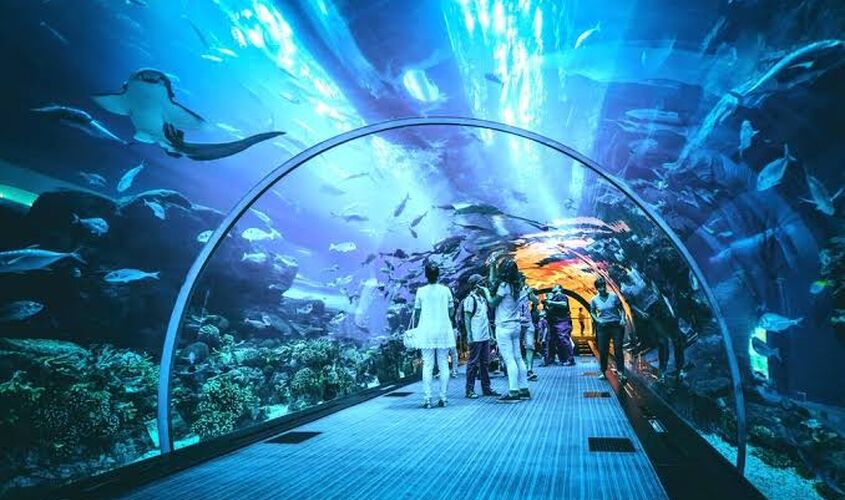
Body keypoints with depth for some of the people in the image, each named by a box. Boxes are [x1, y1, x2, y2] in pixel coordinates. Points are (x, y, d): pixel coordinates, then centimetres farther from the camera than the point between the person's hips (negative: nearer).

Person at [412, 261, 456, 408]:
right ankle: (443, 398, 7)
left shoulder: (421, 291, -2)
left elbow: (417, 312, 2)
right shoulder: (445, 290, 1)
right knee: (443, 365, 6)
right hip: (443, 330, 1)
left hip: (426, 331, -1)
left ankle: (427, 399, -1)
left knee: (427, 365, 1)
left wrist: (420, 319, 19)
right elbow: (451, 311, 6)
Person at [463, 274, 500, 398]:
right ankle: (470, 390, 6)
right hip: (476, 337, -8)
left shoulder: (483, 298, 15)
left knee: (485, 363, 13)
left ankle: (486, 388, 21)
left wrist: (490, 332, 15)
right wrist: (469, 335, -16)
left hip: (485, 336, 8)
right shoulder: (470, 299, -9)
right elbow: (467, 318, -12)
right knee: (473, 363, -2)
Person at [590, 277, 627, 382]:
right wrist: (597, 320, -6)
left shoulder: (614, 296, -5)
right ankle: (604, 372, 17)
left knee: (618, 349, -3)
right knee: (602, 350, 4)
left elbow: (621, 309, 5)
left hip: (616, 325, -1)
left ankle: (621, 373, 2)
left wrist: (623, 318, -11)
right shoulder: (594, 300, -2)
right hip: (602, 327, 1)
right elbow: (592, 312, 11)